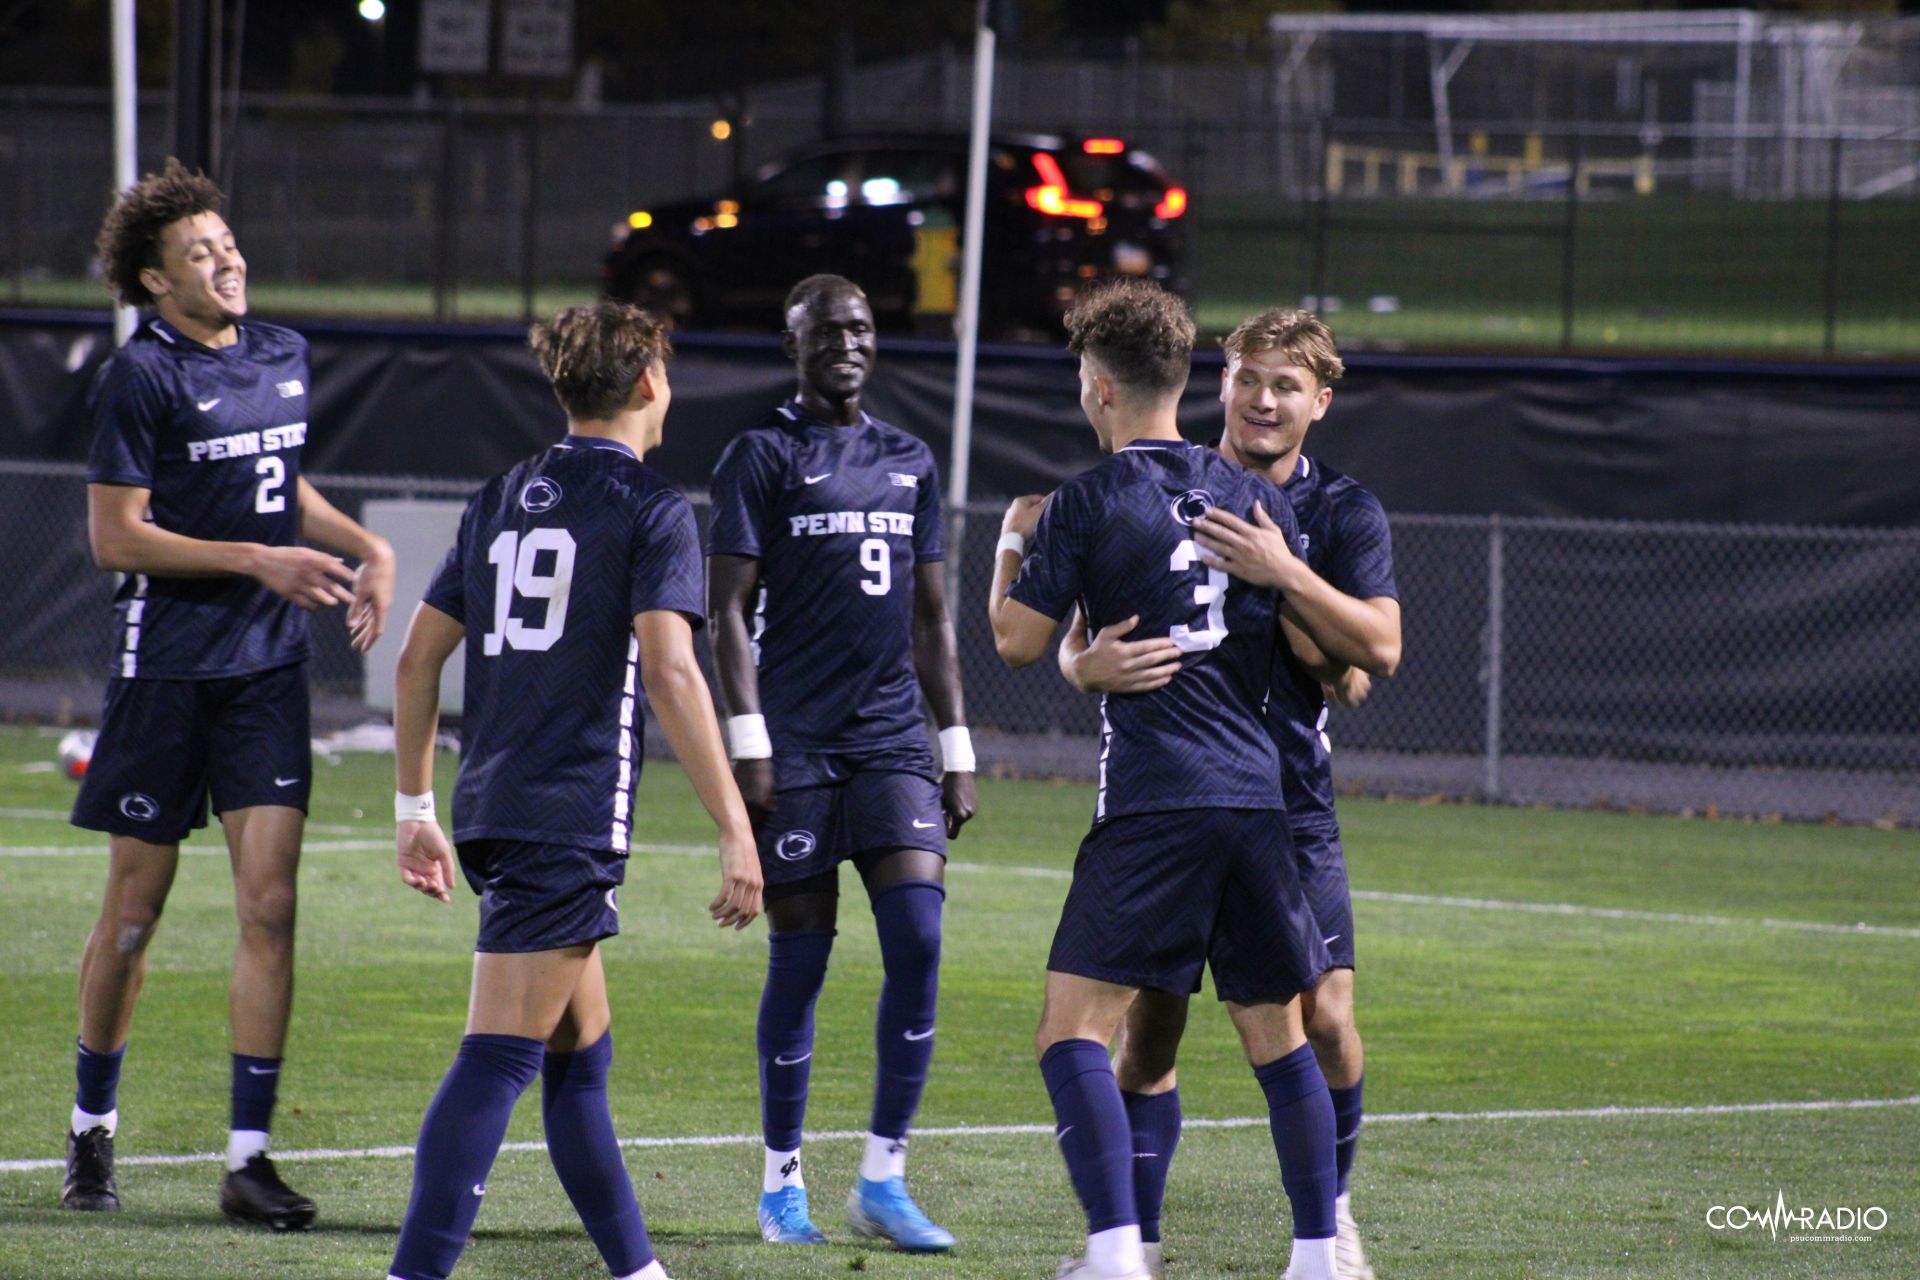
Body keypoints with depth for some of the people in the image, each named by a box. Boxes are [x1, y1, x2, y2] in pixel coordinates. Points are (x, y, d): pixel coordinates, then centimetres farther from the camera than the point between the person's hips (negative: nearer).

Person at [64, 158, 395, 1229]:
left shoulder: (283, 357, 11)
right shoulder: (141, 378, -10)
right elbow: (116, 537, -12)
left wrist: (367, 548, 11)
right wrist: (258, 560, -16)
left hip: (269, 664, 5)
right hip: (166, 666, -5)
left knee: (270, 903, -6)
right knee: (137, 907, 5)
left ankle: (250, 1156, -4)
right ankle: (94, 1131, 23)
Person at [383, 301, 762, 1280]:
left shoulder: (502, 498, 15)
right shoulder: (649, 508, -5)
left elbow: (418, 659, 16)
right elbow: (668, 670, -16)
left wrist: (415, 810, 24)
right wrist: (735, 832, -17)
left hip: (494, 808, 7)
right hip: (572, 818, -7)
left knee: (582, 1054, 16)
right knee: (498, 1059, -12)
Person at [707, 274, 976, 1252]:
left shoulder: (909, 462, 16)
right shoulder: (762, 455, 1)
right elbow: (730, 609, -4)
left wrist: (956, 749, 14)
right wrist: (747, 739, -12)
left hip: (892, 738, 4)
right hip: (797, 742, -4)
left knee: (918, 939, -9)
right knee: (800, 958, -1)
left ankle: (882, 1180, -4)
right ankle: (782, 1182, 11)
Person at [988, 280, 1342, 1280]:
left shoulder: (1089, 502, -3)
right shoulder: (1256, 499, 12)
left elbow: (1018, 639, 1)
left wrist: (1014, 539, 19)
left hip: (1150, 803, -6)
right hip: (1258, 794, 6)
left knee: (1073, 1028, -6)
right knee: (1276, 1035, 15)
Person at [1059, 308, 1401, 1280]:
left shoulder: (1344, 514, 2)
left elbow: (1378, 649, -13)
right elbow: (1073, 645, 0)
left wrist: (1284, 574, -27)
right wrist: (1094, 665, -24)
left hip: (1290, 806, 0)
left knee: (1323, 1016, -7)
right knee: (1148, 1026, -2)